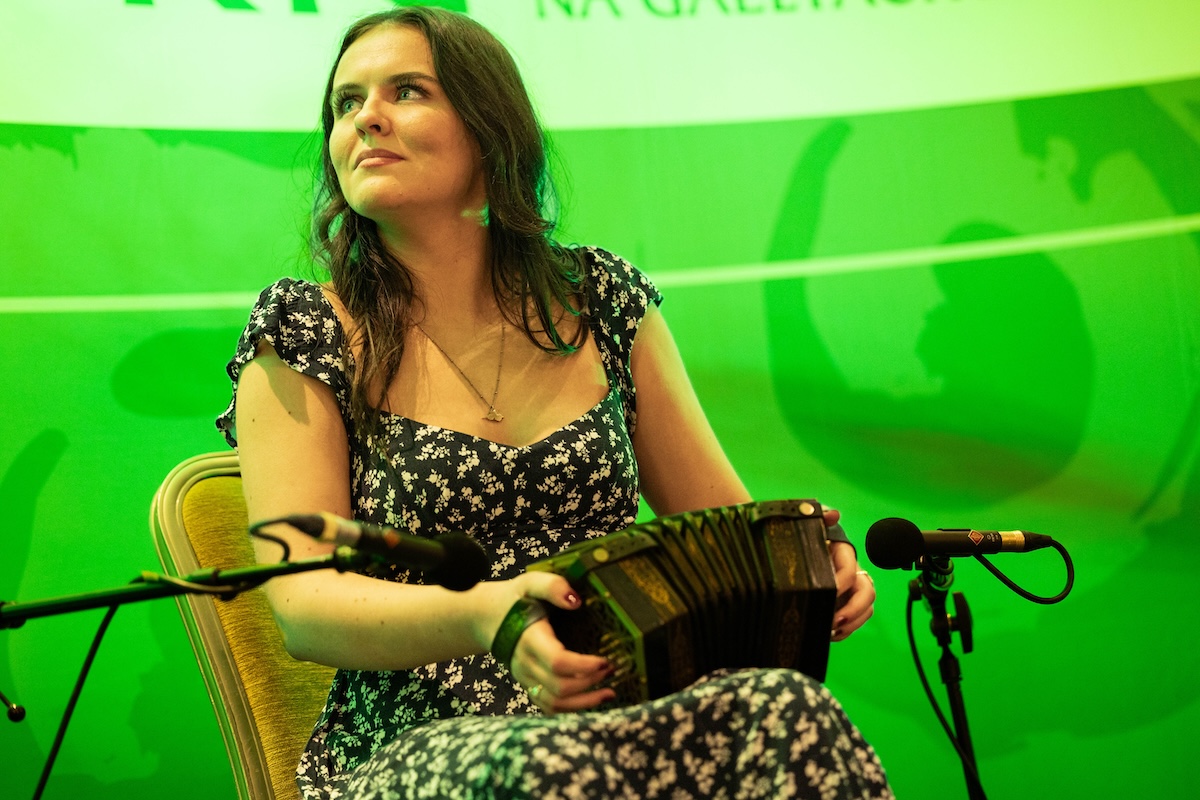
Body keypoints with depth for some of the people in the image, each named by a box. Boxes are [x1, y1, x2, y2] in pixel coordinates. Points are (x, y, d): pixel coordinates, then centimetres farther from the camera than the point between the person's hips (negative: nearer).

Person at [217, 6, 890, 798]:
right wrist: (485, 615, -30)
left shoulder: (602, 300, 11)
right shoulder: (300, 334, 2)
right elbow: (305, 603, -9)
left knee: (781, 707, -31)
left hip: (625, 717, 3)